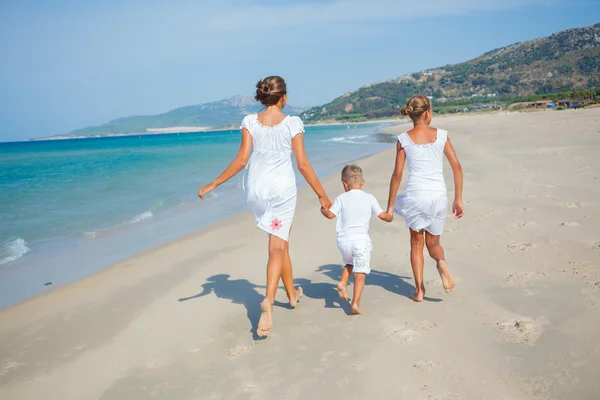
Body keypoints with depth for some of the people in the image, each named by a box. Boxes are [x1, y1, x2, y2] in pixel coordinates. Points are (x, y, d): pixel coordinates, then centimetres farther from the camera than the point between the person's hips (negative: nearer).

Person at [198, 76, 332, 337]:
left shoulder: (250, 122, -2)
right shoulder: (292, 123, -7)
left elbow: (241, 161, -7)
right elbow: (303, 165, -7)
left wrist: (213, 184, 3)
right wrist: (322, 196, 2)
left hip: (257, 189, 3)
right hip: (283, 190, -3)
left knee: (280, 241, 22)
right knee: (278, 247, 0)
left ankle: (292, 294, 37)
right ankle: (268, 301, -19)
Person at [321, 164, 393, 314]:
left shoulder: (342, 198, 3)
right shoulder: (370, 198, 7)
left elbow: (330, 214, -2)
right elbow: (383, 215, 9)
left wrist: (322, 209, 19)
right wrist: (390, 217, 31)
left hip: (344, 240, 2)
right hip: (361, 240, -2)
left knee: (350, 263, 30)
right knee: (360, 273, -2)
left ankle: (342, 282, 8)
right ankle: (356, 303, -11)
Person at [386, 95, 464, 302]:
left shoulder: (404, 139, -1)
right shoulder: (441, 135, 2)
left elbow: (397, 174, -3)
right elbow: (457, 167, 1)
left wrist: (390, 205, 5)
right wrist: (458, 199, 8)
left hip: (415, 196, -1)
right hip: (438, 196, 1)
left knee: (416, 243, 18)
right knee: (433, 243, 19)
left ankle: (419, 290, 15)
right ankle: (441, 262, -15)